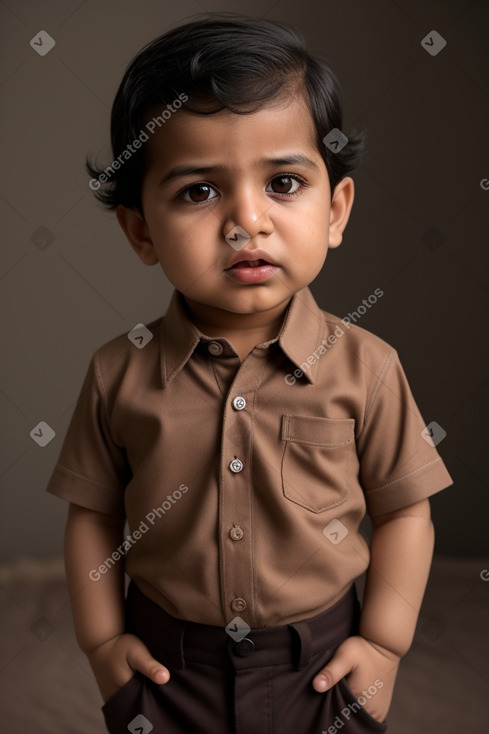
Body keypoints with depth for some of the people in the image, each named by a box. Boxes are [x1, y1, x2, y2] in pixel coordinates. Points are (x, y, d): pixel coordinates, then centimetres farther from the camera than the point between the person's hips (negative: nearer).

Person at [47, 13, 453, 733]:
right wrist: (102, 640, -1)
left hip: (320, 665, 0)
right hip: (164, 667, 1)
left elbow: (403, 512, -5)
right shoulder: (119, 374, -12)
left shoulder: (363, 367, -13)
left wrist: (384, 643, -6)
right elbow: (93, 514, -1)